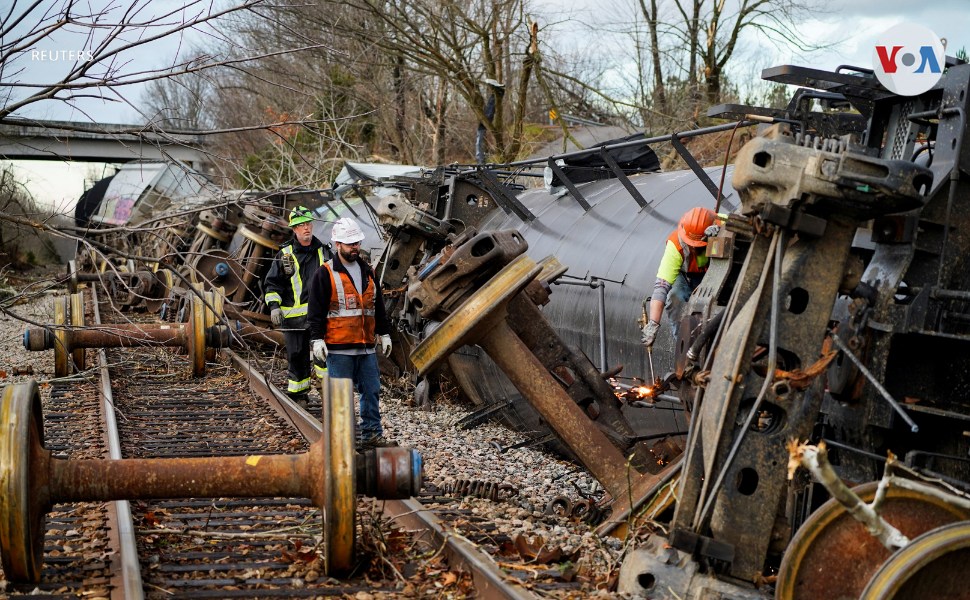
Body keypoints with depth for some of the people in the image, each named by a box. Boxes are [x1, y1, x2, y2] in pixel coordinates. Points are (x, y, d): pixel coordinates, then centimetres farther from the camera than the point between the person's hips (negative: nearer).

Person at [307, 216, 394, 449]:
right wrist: (317, 339, -12)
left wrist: (384, 334, 19)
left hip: (366, 347, 6)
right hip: (338, 348, -6)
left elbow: (378, 307, 21)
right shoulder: (325, 274, -4)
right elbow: (316, 310, -6)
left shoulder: (368, 272, 14)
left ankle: (372, 434, 14)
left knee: (372, 391, 6)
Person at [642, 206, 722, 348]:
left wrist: (721, 230, -53)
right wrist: (653, 324, -48)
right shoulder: (675, 245, -34)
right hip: (685, 276, -1)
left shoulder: (723, 224, -30)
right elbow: (661, 285, -39)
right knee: (675, 296, -33)